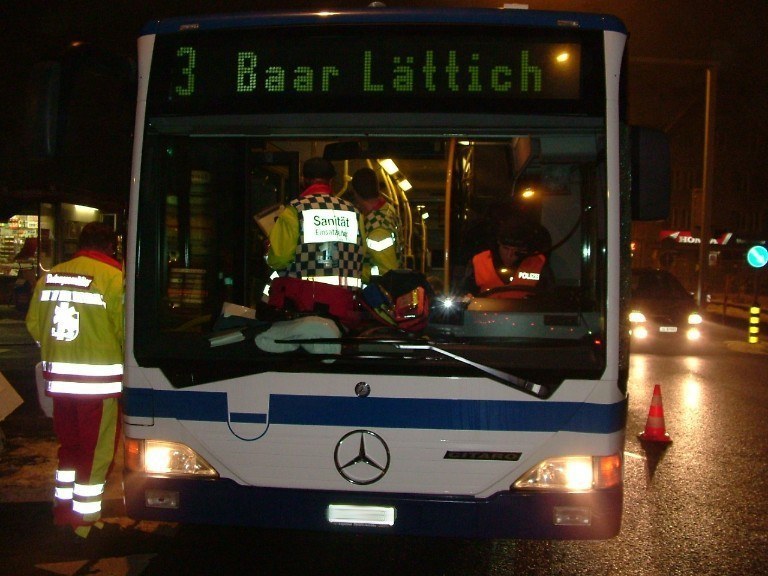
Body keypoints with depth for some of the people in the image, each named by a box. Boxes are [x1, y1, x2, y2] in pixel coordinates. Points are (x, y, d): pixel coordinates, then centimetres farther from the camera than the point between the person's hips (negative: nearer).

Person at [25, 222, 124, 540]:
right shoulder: (114, 277, -12)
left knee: (68, 445, 21)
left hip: (57, 377, 6)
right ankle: (86, 518, 10)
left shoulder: (49, 276, 7)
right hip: (98, 377, -6)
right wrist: (124, 359, 7)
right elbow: (125, 329, -13)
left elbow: (34, 325, 11)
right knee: (97, 451, 5)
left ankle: (63, 507, 30)